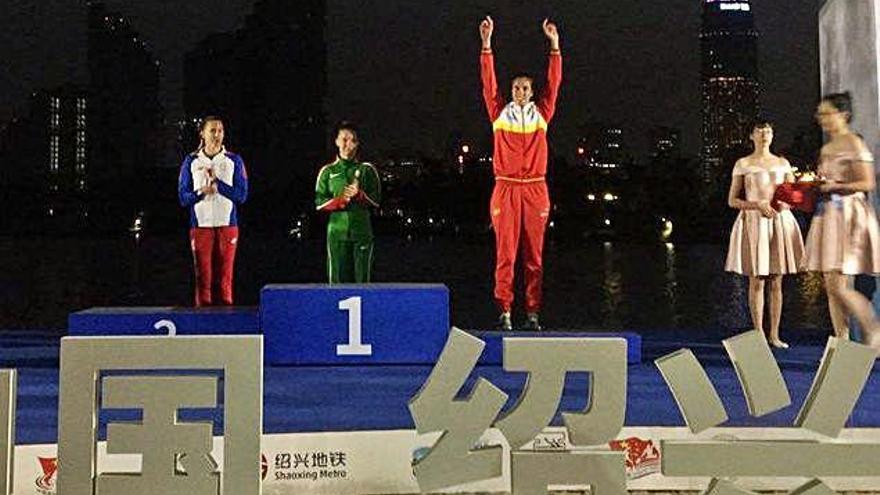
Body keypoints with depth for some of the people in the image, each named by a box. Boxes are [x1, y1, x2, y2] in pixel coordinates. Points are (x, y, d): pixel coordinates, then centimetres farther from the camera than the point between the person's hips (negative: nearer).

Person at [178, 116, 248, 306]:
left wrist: (216, 181, -12)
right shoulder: (191, 161, 7)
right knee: (203, 278, 0)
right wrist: (200, 193, -16)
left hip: (227, 225, 0)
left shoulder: (234, 160, 6)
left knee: (225, 279, 0)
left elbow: (242, 195, -2)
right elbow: (183, 197, 4)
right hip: (201, 226, 0)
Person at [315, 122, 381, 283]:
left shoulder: (367, 169, 8)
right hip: (337, 232, 0)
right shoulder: (328, 171, 9)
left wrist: (359, 194, -14)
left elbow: (375, 202, 5)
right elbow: (319, 203, 5)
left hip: (362, 232, 0)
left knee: (362, 279, 0)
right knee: (337, 280, -1)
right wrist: (341, 200, -11)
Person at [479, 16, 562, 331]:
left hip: (535, 190, 2)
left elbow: (554, 84, 6)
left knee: (534, 255, 4)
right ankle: (504, 311, 1)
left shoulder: (541, 114, 11)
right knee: (505, 253, -2)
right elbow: (488, 83, 1)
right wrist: (487, 43, -6)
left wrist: (555, 45, -1)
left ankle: (532, 313, 8)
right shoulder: (500, 114, 7)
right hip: (506, 189, -1)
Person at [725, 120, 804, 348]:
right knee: (756, 281, -3)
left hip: (780, 222, 3)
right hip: (753, 222, -3)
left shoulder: (783, 163, 11)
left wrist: (784, 204, -9)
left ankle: (774, 334, 10)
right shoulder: (743, 164, 3)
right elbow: (732, 201, 1)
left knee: (776, 282, 4)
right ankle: (758, 333, 3)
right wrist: (757, 205, -14)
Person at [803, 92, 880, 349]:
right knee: (832, 286, 5)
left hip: (849, 215, -8)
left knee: (838, 285, -13)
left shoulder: (854, 144, -7)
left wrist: (833, 186, -20)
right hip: (827, 214, 8)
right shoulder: (826, 149, 17)